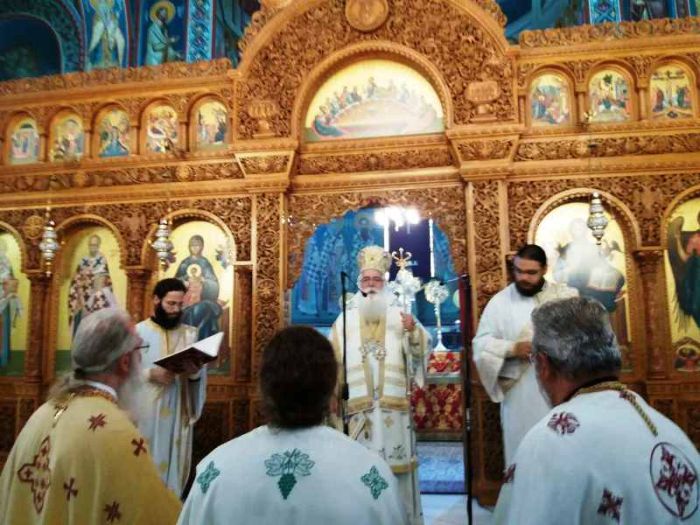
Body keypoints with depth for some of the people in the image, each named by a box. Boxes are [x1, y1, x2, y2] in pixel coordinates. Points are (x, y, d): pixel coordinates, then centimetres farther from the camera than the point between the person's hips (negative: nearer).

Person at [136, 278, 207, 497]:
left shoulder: (190, 334, 9)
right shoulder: (138, 332, 1)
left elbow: (200, 376, 6)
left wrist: (194, 372, -15)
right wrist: (151, 374, -20)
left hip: (178, 413, 2)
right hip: (145, 413, -2)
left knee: (174, 462, 6)